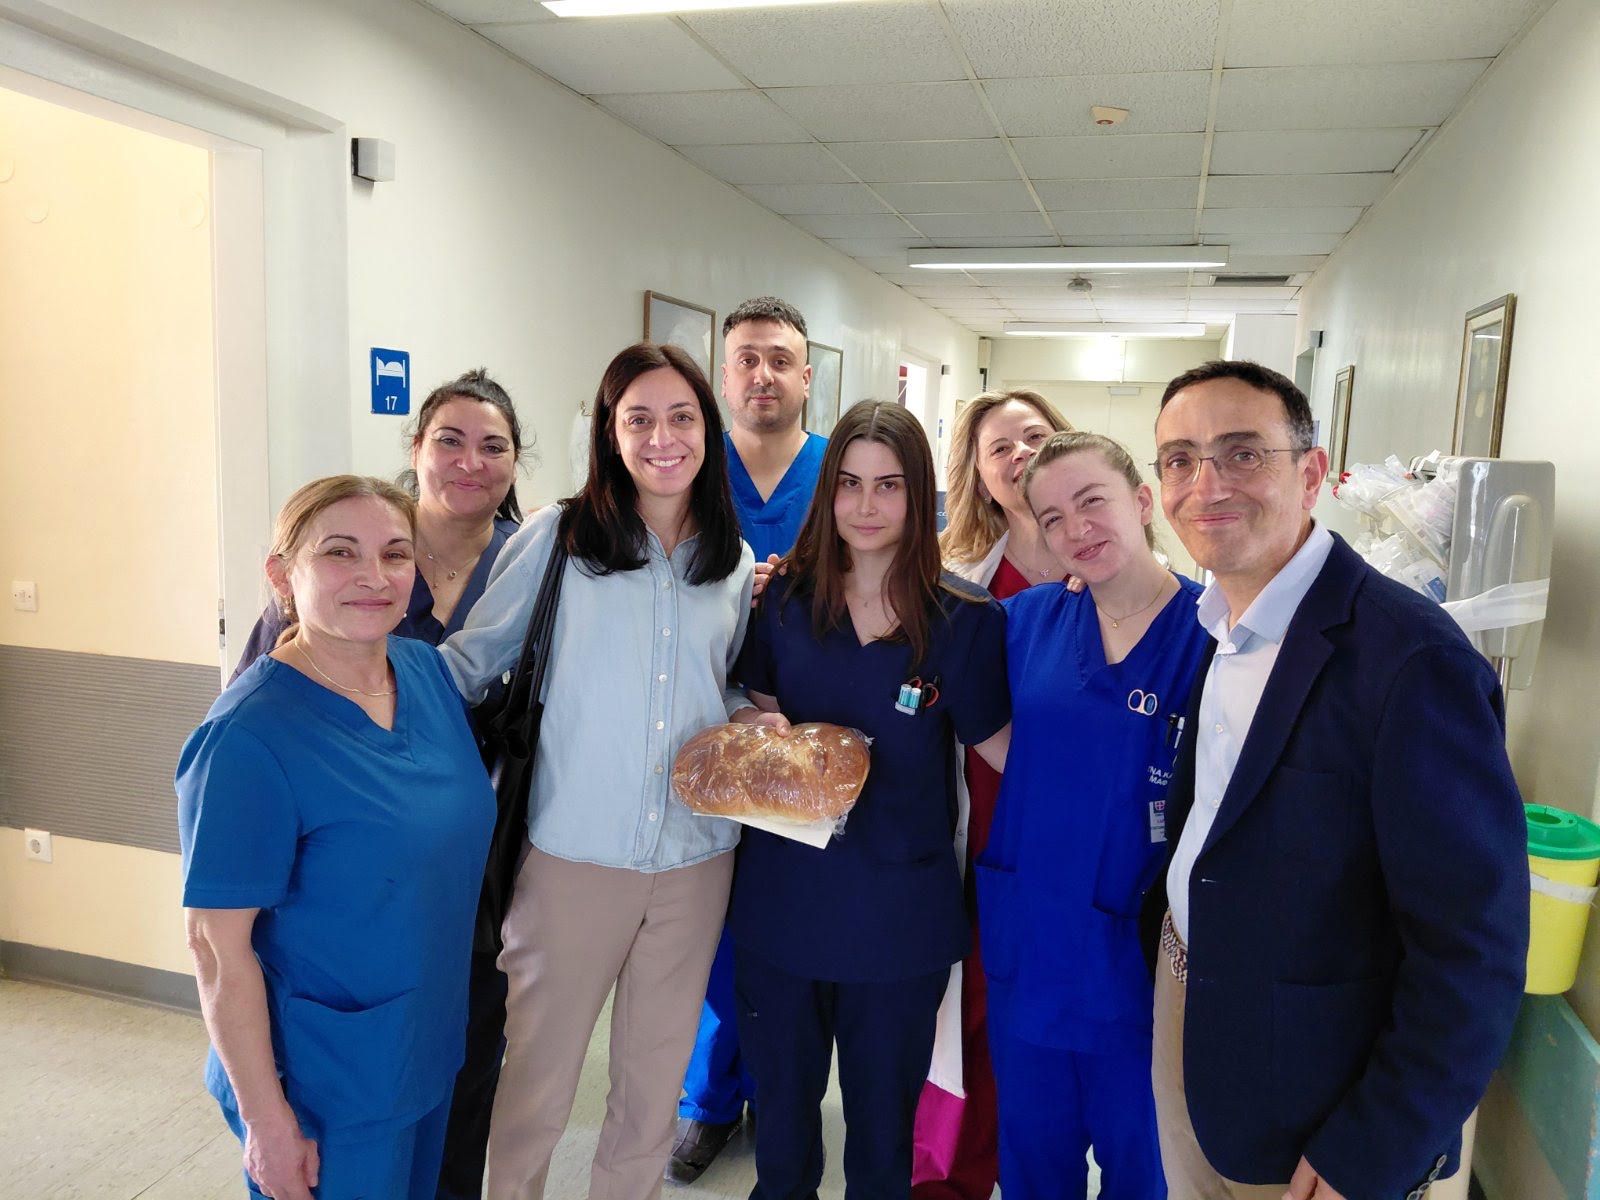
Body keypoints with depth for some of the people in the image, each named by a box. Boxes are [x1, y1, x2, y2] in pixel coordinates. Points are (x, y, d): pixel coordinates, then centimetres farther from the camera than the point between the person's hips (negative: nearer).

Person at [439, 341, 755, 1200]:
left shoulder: (736, 567, 5)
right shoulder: (558, 537, -7)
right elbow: (474, 658, -4)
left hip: (694, 861, 3)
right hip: (573, 856, -3)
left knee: (654, 1081, 19)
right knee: (538, 1083, 13)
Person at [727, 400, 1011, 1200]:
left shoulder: (964, 618, -10)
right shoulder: (787, 597, -1)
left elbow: (1000, 744, -6)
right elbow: (749, 707, 8)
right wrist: (762, 726, -10)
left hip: (899, 907, -2)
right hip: (782, 891, 3)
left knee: (883, 1118, 18)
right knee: (782, 1105, 23)